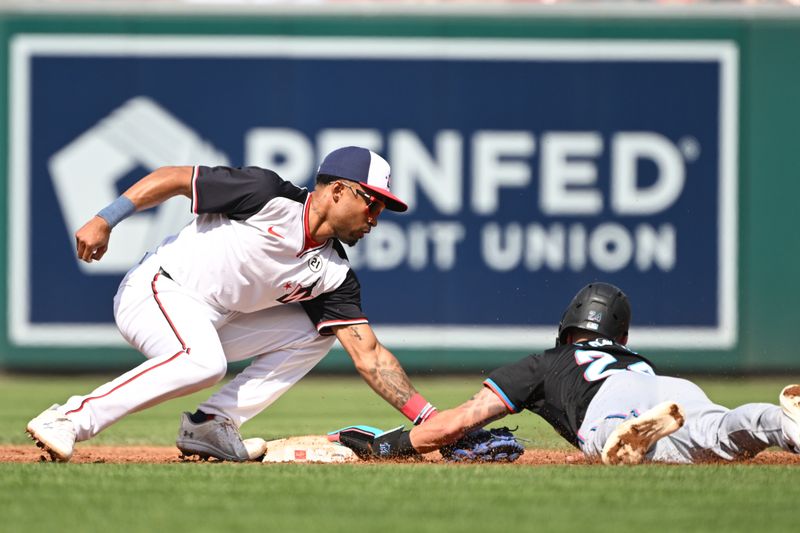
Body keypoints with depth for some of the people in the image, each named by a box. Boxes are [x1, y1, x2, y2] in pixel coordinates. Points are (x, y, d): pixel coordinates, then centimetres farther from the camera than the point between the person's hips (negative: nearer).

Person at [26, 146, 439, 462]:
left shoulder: (332, 274, 2)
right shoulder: (268, 197, -16)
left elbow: (368, 355, 0)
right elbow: (174, 178, -13)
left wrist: (428, 417, -8)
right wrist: (104, 221, -21)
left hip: (213, 321, 8)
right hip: (155, 290, -8)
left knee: (312, 333, 5)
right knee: (205, 362, -36)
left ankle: (209, 425, -2)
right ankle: (71, 419, -30)